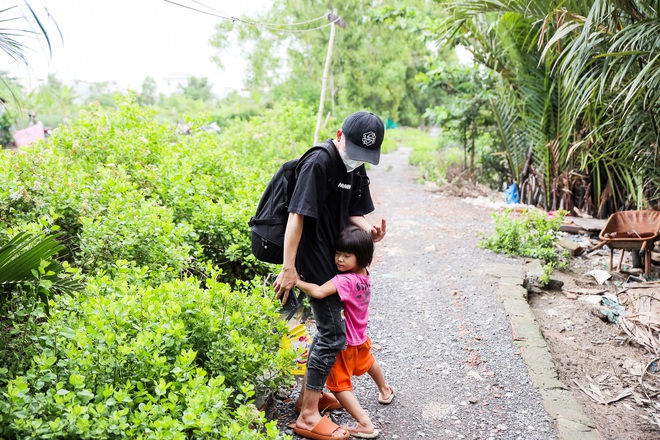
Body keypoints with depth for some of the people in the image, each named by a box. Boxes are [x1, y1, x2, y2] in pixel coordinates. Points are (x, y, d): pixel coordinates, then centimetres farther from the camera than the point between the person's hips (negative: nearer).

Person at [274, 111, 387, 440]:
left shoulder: (357, 169, 8)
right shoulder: (319, 163, -20)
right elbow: (297, 215, -24)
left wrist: (369, 229, -10)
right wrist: (288, 267, -26)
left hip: (335, 259, 9)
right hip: (313, 261, -9)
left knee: (329, 327, 18)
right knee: (333, 334, -5)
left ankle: (308, 393, 35)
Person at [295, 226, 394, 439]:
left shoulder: (345, 280, -33)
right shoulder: (363, 274, -7)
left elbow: (318, 292, -44)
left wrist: (296, 281, -35)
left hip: (344, 340, -9)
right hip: (359, 335, 9)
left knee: (338, 384, 2)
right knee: (366, 362, 36)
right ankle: (385, 390, 62)